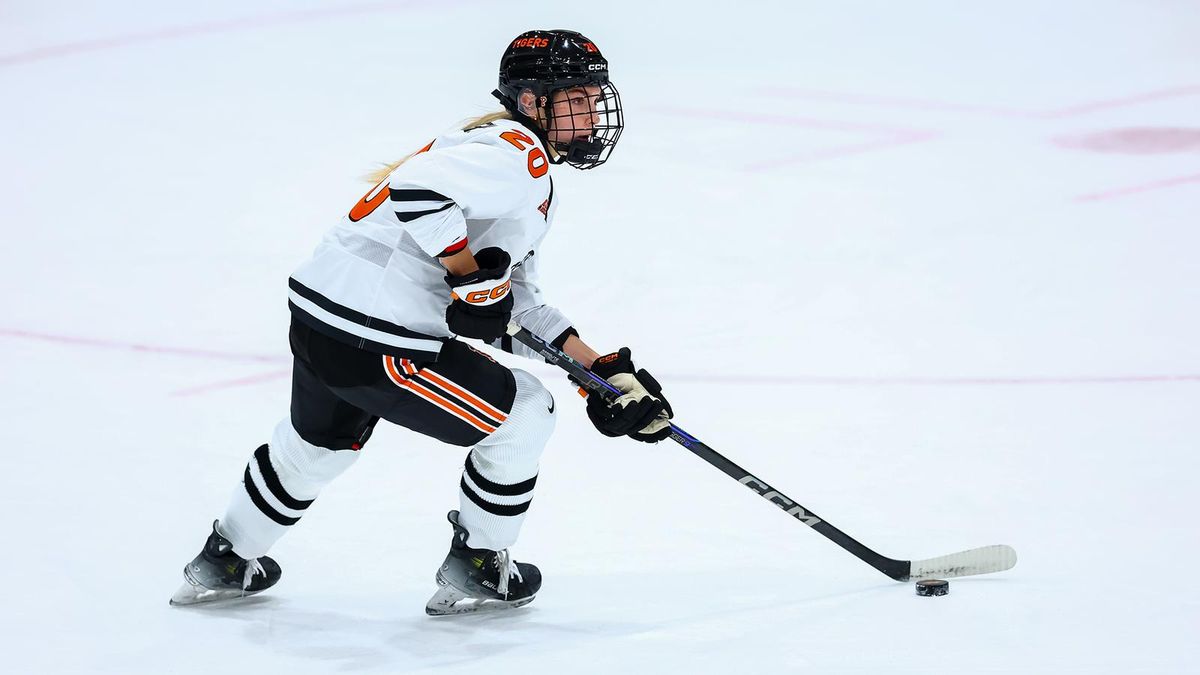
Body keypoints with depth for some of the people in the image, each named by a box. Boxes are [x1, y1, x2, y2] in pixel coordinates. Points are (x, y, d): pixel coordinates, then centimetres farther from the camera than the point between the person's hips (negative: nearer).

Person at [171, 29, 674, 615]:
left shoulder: (534, 186, 20)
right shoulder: (514, 152, -14)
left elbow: (515, 307, 21)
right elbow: (417, 186, -30)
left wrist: (602, 370, 14)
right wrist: (469, 272, -23)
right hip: (373, 343, -11)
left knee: (321, 439, 35)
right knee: (523, 414, 6)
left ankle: (224, 563, 51)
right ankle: (473, 571, 19)